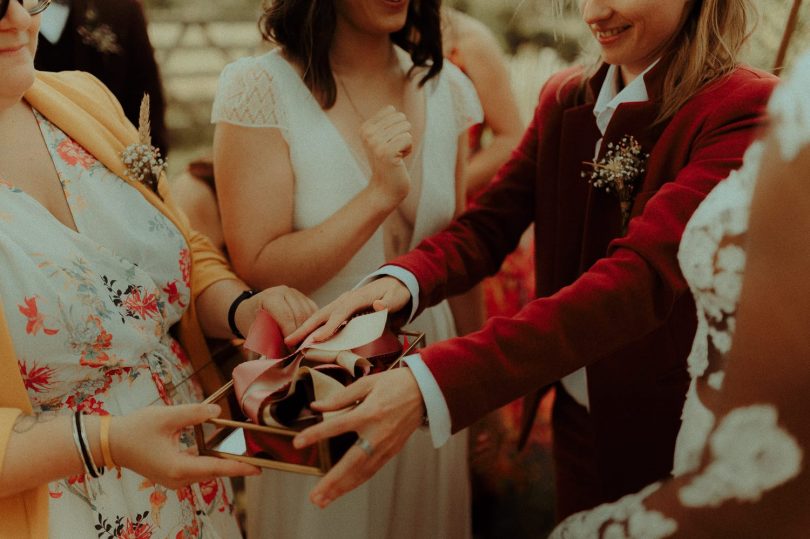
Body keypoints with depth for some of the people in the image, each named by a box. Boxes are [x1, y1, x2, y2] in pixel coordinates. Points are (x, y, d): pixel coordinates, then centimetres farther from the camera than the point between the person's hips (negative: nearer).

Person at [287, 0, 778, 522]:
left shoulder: (749, 108, -21)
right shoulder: (563, 98, 0)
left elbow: (641, 275, -34)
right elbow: (490, 223, -6)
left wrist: (435, 382, -44)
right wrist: (403, 279, -30)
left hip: (677, 438, -4)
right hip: (576, 421, 5)